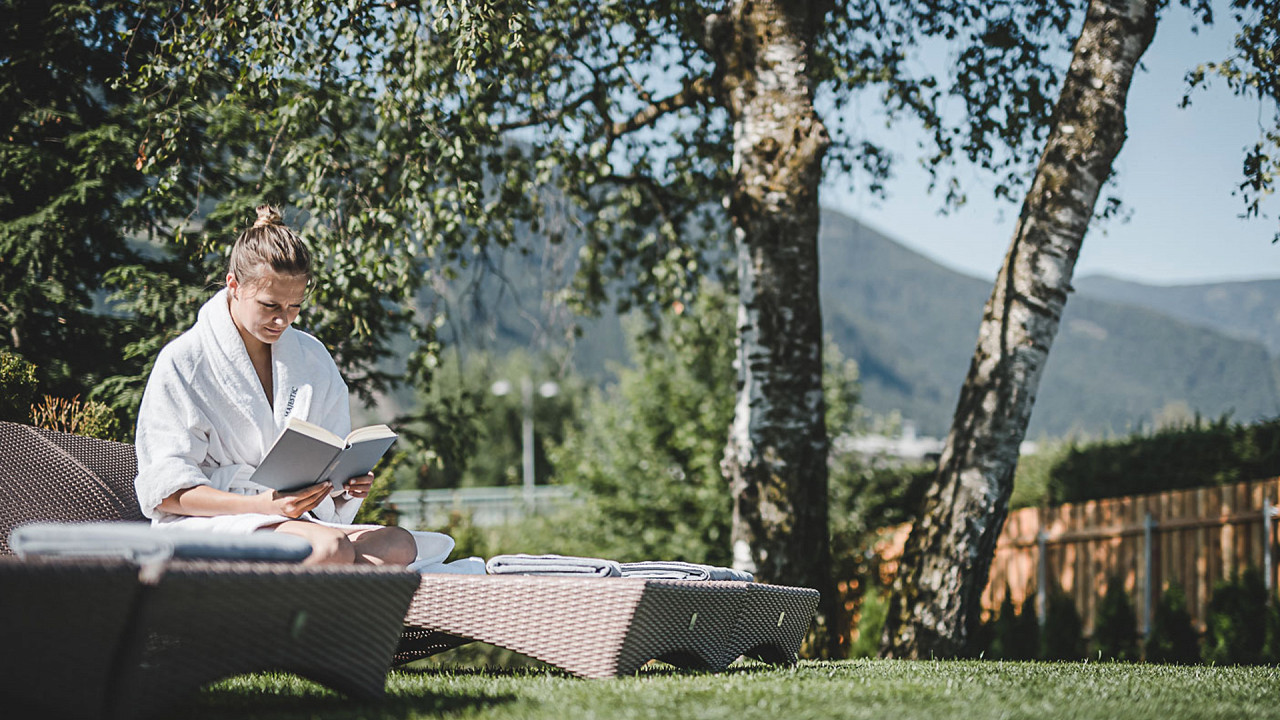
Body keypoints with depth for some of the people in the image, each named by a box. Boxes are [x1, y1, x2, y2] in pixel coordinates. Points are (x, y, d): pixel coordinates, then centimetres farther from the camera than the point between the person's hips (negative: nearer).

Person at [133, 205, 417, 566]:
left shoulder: (313, 357, 15)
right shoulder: (183, 361, -2)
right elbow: (166, 491, -8)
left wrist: (348, 484, -5)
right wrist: (263, 505, -22)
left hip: (297, 519, 7)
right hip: (203, 523, -6)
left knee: (399, 545, -28)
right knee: (331, 549, -38)